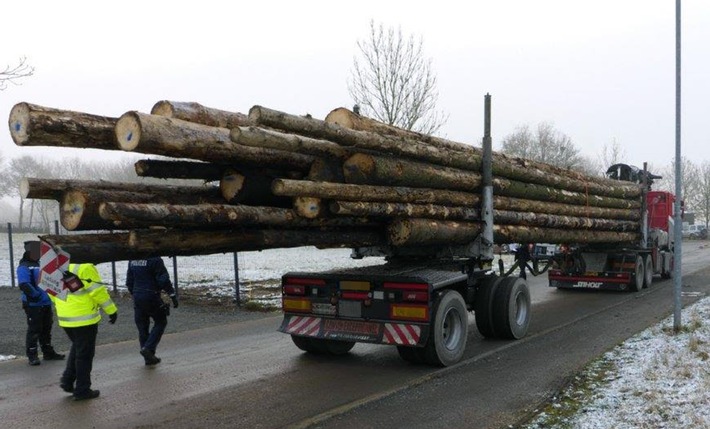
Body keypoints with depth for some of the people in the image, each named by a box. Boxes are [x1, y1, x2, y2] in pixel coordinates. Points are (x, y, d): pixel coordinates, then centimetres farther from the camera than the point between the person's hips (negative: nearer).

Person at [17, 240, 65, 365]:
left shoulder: (40, 264, 15)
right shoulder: (24, 267, -11)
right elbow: (24, 285, -23)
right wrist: (37, 295, -21)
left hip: (46, 303, 8)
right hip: (33, 305, -8)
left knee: (46, 329, 16)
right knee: (34, 330, -2)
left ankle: (48, 352, 26)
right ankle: (32, 356, 7)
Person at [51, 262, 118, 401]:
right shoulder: (85, 267, -18)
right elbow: (98, 291, -17)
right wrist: (112, 310, -8)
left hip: (65, 318, 8)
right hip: (84, 318, -7)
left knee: (76, 348, 26)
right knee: (84, 354, 4)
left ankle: (67, 380, 21)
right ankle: (82, 390, 10)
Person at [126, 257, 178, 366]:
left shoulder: (132, 260, 8)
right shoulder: (155, 259, -15)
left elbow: (129, 281, 15)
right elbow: (163, 280, -17)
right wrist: (173, 294, -11)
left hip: (137, 298, 7)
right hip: (152, 297, -7)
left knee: (142, 326, 13)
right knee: (160, 322, 11)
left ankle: (148, 357, 19)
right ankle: (148, 348, -3)